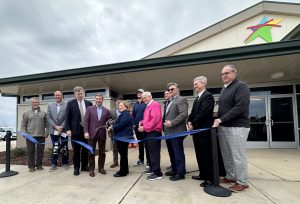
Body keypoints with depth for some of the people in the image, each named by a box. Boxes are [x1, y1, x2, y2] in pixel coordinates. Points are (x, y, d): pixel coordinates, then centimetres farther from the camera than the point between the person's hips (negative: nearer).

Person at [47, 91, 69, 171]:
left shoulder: (67, 105, -2)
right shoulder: (50, 105, 9)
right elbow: (48, 117, 2)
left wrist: (61, 127, -14)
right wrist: (55, 126, -9)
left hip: (63, 130, -2)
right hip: (54, 130, 2)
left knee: (64, 147, 5)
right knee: (55, 147, 8)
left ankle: (65, 163, 18)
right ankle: (53, 164, 19)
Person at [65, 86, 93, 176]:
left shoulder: (89, 103, 5)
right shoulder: (70, 103, -1)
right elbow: (67, 117, -2)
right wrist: (68, 129, -10)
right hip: (75, 130, -2)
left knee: (85, 149, 11)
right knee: (76, 150, 7)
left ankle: (84, 166, 25)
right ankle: (76, 168, 20)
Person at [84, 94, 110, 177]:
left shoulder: (106, 110, 7)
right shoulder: (90, 108, 3)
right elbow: (86, 121, -2)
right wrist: (86, 132, -10)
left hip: (102, 134, 1)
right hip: (92, 133, -1)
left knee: (102, 152, 9)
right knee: (91, 152, 6)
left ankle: (101, 168, 24)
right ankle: (91, 169, 18)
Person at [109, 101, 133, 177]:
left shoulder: (125, 114, -17)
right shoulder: (124, 114, 19)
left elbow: (121, 125, -26)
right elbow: (119, 124, 19)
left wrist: (112, 127, -13)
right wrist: (113, 125, 2)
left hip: (123, 137, -11)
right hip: (122, 136, 11)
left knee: (123, 154, -2)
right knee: (123, 153, 17)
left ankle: (123, 171, 8)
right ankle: (125, 170, 28)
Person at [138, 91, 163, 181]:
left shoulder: (155, 105, -11)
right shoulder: (148, 106, 18)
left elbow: (155, 119, -22)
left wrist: (144, 127, -19)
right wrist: (141, 122, 4)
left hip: (154, 132, -9)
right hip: (148, 132, 10)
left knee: (154, 152, -7)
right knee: (150, 151, 16)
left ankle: (157, 173, 0)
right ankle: (152, 168, 29)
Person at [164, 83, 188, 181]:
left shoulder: (181, 100, -9)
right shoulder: (171, 101, 21)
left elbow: (184, 114, -21)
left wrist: (172, 123, -22)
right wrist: (166, 122, 9)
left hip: (177, 131, -10)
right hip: (170, 131, 10)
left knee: (178, 153, 0)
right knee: (172, 152, 17)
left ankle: (180, 173, 12)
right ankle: (175, 170, 31)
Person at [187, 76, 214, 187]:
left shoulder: (208, 96, -11)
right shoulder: (197, 99, 19)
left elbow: (203, 113, -20)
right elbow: (193, 113, 17)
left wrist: (193, 124, -16)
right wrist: (189, 121, -1)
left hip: (204, 130, -9)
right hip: (197, 130, 9)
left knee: (206, 155, -1)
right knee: (200, 154, 15)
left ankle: (210, 178, 10)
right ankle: (203, 174, 27)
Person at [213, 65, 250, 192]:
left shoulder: (241, 86, -7)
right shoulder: (224, 89, 17)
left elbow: (240, 107, -18)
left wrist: (221, 119, -19)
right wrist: (219, 121, 4)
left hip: (237, 127, -7)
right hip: (223, 127, 7)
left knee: (238, 156, 0)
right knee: (227, 155, 13)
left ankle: (242, 182, 14)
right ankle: (230, 177, 26)